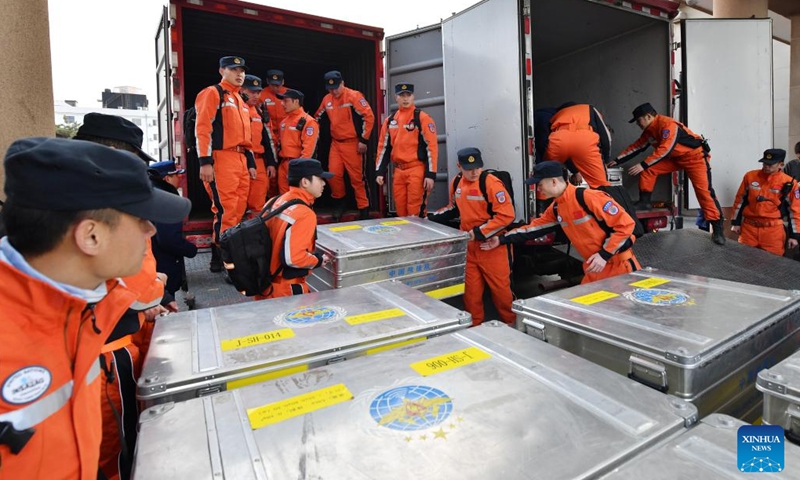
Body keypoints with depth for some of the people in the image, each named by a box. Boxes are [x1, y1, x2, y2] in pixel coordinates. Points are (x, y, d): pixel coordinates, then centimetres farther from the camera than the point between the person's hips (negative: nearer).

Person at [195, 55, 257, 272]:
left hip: (241, 160, 8)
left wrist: (250, 162, 20)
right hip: (222, 159, -8)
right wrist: (205, 162, -19)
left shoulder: (241, 101, 24)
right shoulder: (212, 93, -2)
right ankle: (218, 258, -3)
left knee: (238, 210, 10)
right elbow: (203, 129, -11)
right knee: (225, 210, -11)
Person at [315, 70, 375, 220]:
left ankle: (363, 209, 9)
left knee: (356, 178, -2)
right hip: (335, 143, 5)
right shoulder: (327, 100, 8)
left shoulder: (354, 96, -12)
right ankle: (339, 202, 24)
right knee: (334, 175, 0)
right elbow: (318, 118, 22)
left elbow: (369, 116, -15)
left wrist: (364, 140, -15)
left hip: (352, 143, -5)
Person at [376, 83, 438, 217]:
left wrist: (431, 174, -14)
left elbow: (432, 147, -8)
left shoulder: (422, 118, -4)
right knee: (400, 211, 11)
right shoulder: (390, 120, 12)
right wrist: (380, 172, 8)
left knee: (415, 212, -7)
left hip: (417, 169, -5)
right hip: (398, 170, 5)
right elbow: (383, 147, 15)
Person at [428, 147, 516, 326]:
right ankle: (474, 325, 27)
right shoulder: (456, 183, 4)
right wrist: (432, 217, 11)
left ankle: (512, 324, 27)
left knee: (500, 288, 5)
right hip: (468, 246, 5)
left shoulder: (492, 183, -16)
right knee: (470, 290, 10)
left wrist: (479, 232, -20)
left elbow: (506, 215, -19)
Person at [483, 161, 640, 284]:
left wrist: (605, 255, -20)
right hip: (594, 267, 8)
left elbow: (625, 224, -18)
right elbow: (535, 227, 12)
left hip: (619, 263, -7)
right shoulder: (556, 209, 5)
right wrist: (502, 239, 9)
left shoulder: (590, 197, -20)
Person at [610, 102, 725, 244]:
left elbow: (665, 150, -34)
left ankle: (717, 229, -11)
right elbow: (637, 146, 9)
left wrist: (643, 165, -36)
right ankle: (644, 202, 0)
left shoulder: (668, 125, -26)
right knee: (648, 170, -8)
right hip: (675, 158, 8)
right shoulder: (649, 130, 1)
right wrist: (617, 160, 6)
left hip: (695, 155, -8)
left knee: (703, 190, -14)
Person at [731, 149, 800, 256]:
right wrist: (735, 222, 6)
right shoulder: (750, 176, 1)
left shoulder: (789, 183, -3)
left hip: (773, 230, -1)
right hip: (748, 227, 1)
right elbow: (740, 200, 8)